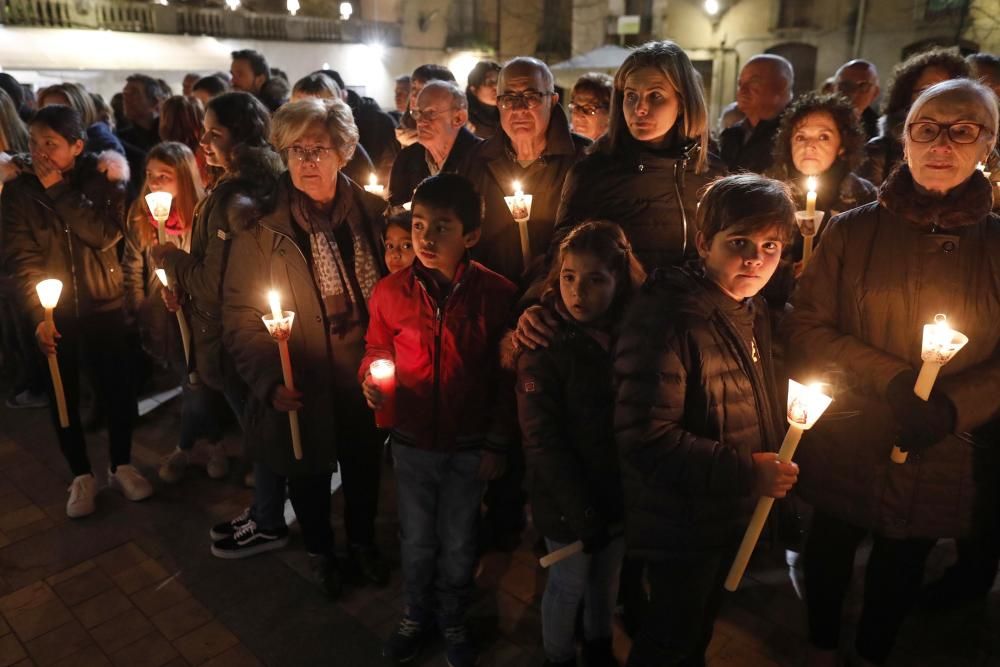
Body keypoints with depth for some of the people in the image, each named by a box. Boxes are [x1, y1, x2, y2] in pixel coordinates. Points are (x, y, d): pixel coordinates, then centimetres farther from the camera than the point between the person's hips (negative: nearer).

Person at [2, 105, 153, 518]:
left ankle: (121, 465, 24)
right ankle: (81, 475, 25)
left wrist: (58, 191, -16)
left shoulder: (103, 179, -2)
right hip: (53, 311, 1)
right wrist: (38, 314, -17)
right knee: (64, 394, 8)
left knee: (116, 388, 3)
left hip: (103, 305, 0)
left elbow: (106, 234, -17)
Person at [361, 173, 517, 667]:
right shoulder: (390, 291, -11)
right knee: (416, 539, 21)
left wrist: (496, 443, -4)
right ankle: (416, 615, 48)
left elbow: (505, 377, -7)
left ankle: (453, 622, 45)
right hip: (412, 442, 2)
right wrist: (371, 378, -16)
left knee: (459, 543, 19)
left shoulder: (497, 294, -16)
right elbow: (374, 351, 6)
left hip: (469, 446, -1)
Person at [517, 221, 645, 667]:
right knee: (568, 585, 14)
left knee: (607, 578, 22)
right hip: (567, 503, -4)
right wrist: (582, 512, -20)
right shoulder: (545, 347, -17)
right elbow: (543, 443, -18)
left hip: (620, 493, 4)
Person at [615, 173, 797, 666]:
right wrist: (745, 473, -29)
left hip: (731, 514, 8)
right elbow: (645, 437, -30)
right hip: (681, 523, -8)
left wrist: (775, 459, 7)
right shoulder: (667, 317, -27)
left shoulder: (751, 309, 4)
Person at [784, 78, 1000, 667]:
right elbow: (807, 328, -10)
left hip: (943, 458, 1)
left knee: (903, 563, 21)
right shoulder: (853, 230, -7)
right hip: (847, 446, -1)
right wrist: (891, 379, -21)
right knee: (831, 549, 18)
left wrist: (951, 405, -21)